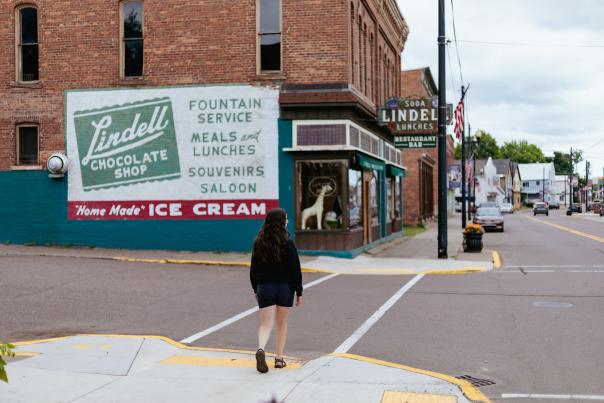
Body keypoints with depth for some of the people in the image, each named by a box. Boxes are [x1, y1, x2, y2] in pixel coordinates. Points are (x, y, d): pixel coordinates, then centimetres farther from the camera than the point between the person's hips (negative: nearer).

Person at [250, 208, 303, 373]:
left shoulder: (258, 243, 1)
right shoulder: (288, 244, -10)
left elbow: (253, 269, 7)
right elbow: (295, 269, -8)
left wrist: (255, 289, 17)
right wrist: (299, 292, 0)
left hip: (264, 288, 2)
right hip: (285, 288, -1)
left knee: (266, 324, 2)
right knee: (282, 324, 14)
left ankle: (261, 349, -25)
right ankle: (279, 358, 17)